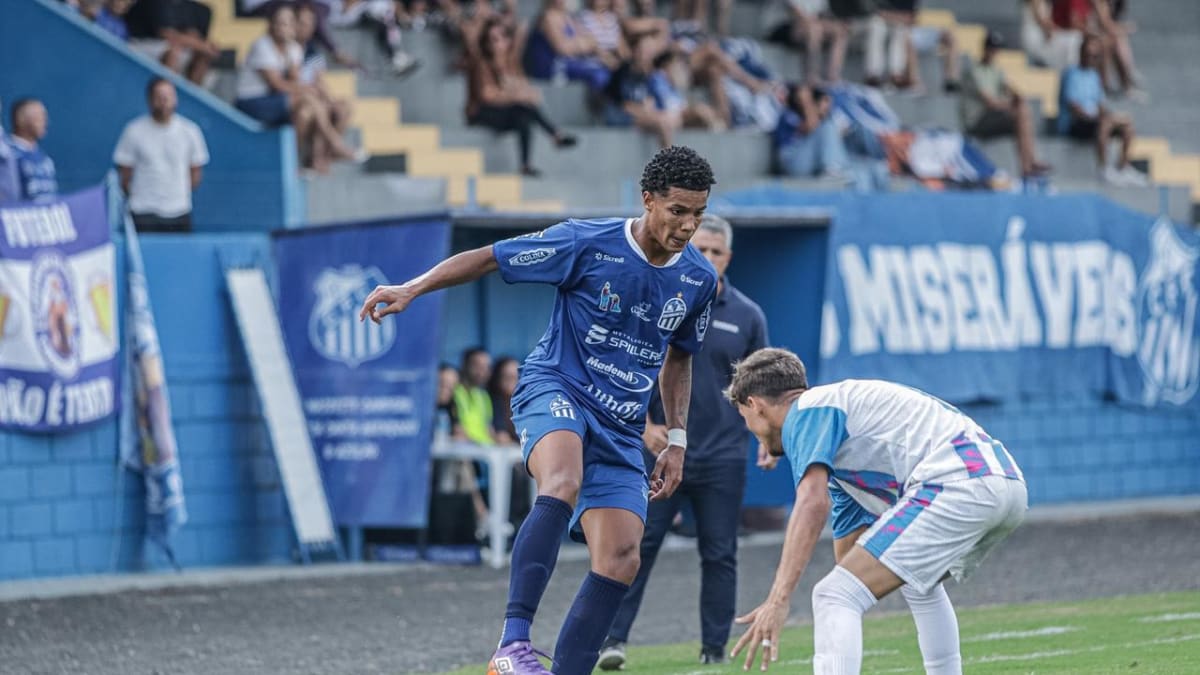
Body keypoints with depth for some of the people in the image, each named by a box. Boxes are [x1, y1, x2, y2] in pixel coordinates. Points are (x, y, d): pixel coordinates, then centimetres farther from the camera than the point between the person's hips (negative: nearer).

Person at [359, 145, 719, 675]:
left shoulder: (699, 279, 5)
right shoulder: (587, 244, -10)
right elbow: (487, 258, -5)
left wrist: (677, 440, 16)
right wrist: (411, 290, -16)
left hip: (621, 430, 6)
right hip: (555, 390, -6)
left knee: (620, 561, -9)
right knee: (562, 486, -37)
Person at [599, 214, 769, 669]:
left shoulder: (746, 316, 4)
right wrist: (644, 424, -7)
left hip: (723, 457, 1)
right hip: (661, 449, -1)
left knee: (719, 554, 5)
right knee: (638, 545, -6)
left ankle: (715, 649, 13)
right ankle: (615, 637, -3)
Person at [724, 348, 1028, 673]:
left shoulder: (805, 411, 4)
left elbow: (813, 503, -13)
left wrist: (778, 598, -19)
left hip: (954, 484, -10)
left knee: (834, 595, -12)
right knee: (918, 581, 38)